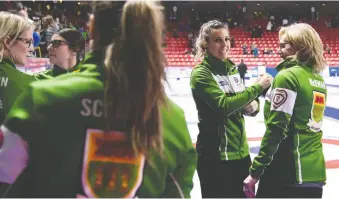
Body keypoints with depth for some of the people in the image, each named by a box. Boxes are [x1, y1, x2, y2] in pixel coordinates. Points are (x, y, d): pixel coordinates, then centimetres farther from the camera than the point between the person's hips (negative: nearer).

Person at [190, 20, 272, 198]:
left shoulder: (232, 68, 9)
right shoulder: (200, 73, -12)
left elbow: (241, 101, 15)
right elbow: (224, 105, -24)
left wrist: (253, 106, -8)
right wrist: (258, 86, -19)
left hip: (241, 151, 7)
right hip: (215, 154, -7)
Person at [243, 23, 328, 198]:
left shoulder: (287, 76, -13)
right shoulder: (319, 80, 11)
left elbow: (276, 129, -17)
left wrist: (255, 171, -13)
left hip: (285, 170, -7)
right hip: (315, 171, 7)